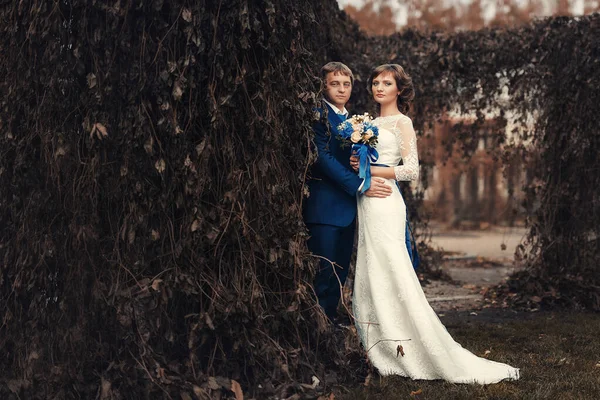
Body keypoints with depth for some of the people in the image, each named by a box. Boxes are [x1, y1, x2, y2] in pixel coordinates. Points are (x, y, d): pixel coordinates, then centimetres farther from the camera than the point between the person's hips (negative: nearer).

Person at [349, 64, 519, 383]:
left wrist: (369, 170, -13)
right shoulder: (372, 122, 19)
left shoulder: (401, 123, -3)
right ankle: (385, 351, 13)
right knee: (370, 279, 7)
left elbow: (412, 170, -11)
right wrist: (356, 164, 1)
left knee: (392, 278, -11)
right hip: (367, 204, 8)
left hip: (384, 204, -8)